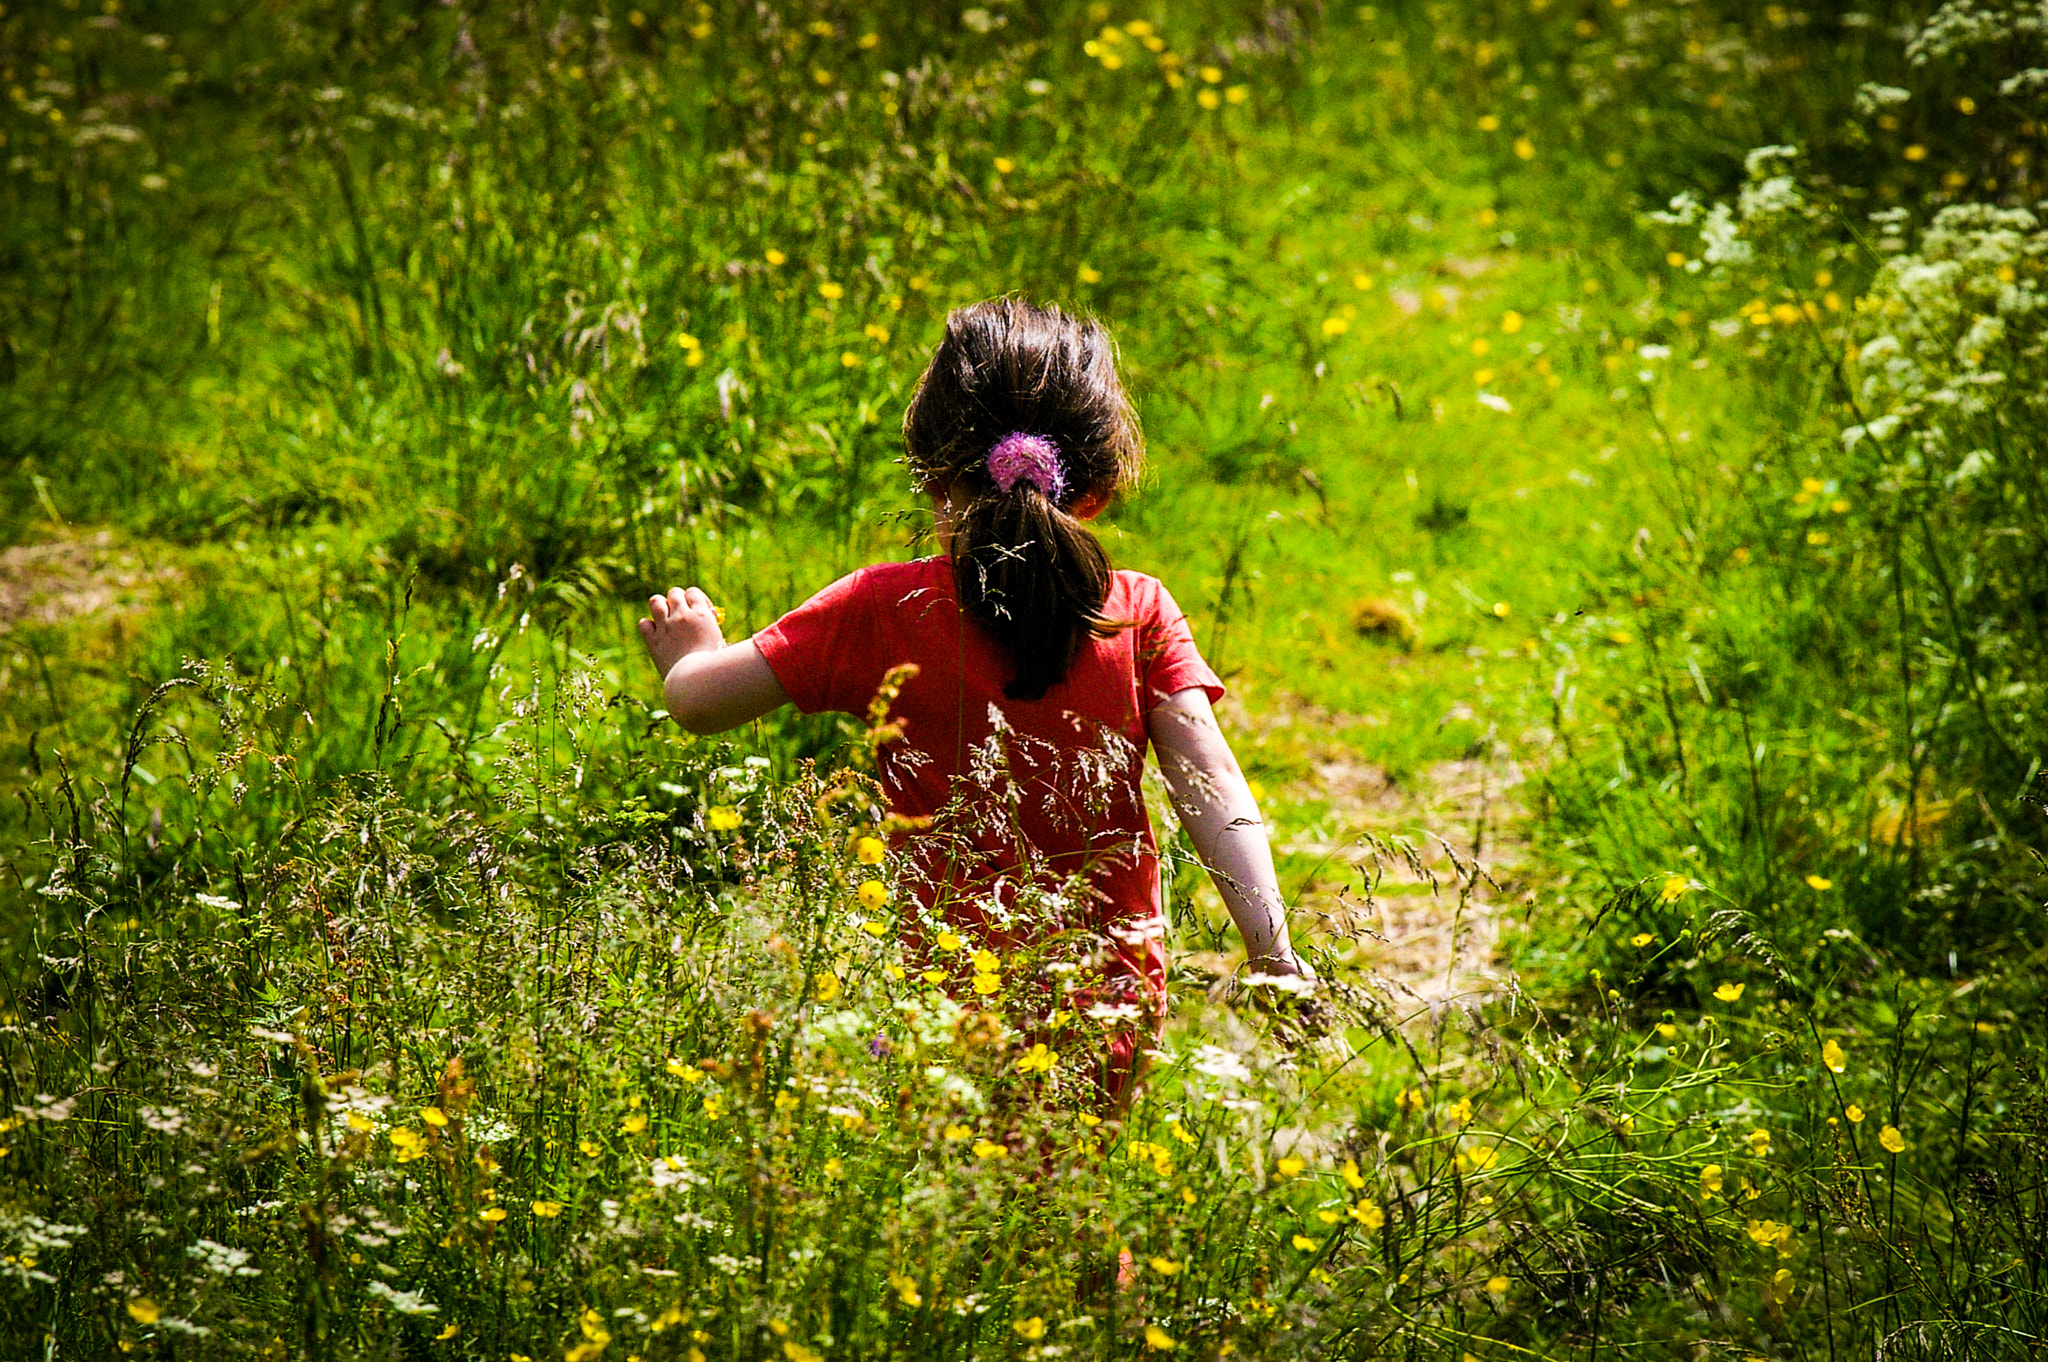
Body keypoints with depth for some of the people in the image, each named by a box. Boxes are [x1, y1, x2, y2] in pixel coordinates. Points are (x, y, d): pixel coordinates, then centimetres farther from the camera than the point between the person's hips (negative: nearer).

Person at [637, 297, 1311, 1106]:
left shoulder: (885, 613, -5)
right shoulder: (1139, 614, 0)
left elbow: (698, 703, 0)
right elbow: (1212, 787, -8)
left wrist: (689, 651, 23)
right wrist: (1271, 949, -10)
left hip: (949, 988, -2)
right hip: (1115, 1004, 3)